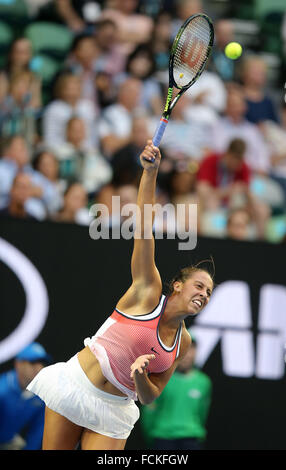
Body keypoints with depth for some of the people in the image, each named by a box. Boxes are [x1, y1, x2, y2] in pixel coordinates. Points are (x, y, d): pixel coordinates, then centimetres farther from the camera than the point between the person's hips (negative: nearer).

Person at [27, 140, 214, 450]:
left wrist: (140, 379, -17)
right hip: (74, 386, -4)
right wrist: (149, 172, -27)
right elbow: (143, 226, -17)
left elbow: (150, 396, 8)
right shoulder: (148, 293, -6)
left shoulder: (183, 342, 5)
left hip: (113, 411, 4)